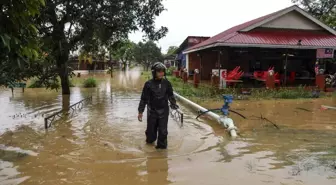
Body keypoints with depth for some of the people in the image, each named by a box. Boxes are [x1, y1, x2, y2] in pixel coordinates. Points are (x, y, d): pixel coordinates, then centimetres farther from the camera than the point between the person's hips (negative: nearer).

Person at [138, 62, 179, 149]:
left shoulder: (167, 83, -3)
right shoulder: (149, 84, -9)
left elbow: (170, 95, 11)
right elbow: (144, 98, -4)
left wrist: (173, 104, -5)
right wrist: (140, 111, -3)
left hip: (164, 110, 1)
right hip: (152, 110, -1)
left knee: (163, 130, 2)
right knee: (151, 129, 11)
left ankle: (161, 145, 20)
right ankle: (150, 139, 41)